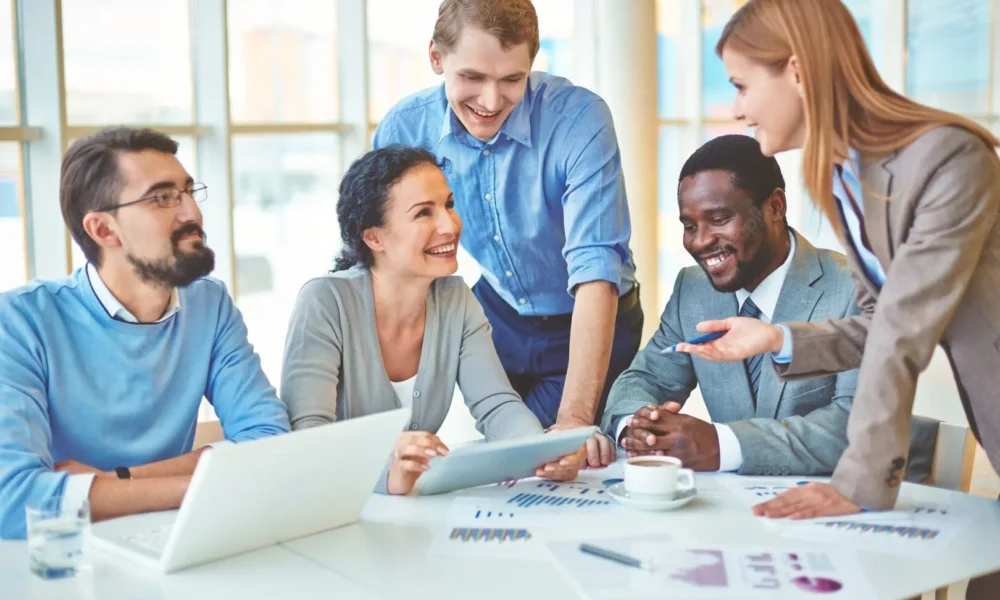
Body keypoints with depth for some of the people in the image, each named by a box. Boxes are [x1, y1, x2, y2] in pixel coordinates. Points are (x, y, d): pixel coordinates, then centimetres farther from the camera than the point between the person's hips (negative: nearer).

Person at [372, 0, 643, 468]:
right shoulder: (404, 127, -16)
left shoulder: (579, 117, -27)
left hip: (589, 324, -3)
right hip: (496, 318, 3)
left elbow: (595, 270, -33)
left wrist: (576, 417, -41)